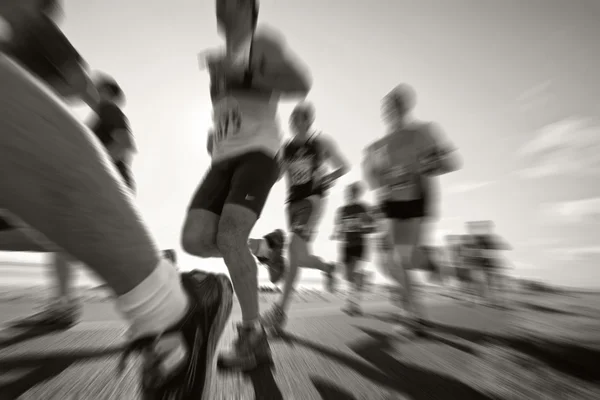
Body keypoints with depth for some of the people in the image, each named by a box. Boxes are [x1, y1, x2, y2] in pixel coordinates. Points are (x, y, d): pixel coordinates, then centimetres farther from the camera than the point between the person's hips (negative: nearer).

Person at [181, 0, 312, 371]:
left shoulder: (263, 42, 9)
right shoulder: (219, 61, 29)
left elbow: (302, 84, -9)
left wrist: (240, 76, -11)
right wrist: (214, 135, 16)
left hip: (258, 153, -6)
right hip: (223, 159, 7)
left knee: (229, 237, -23)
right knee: (194, 240, -9)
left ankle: (254, 339, -3)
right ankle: (266, 246, 14)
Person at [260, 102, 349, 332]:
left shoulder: (322, 143, 4)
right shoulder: (285, 149, 12)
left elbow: (344, 167, 9)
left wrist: (325, 179, -8)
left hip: (312, 199, -5)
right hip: (293, 202, 5)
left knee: (295, 251, -20)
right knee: (300, 258, 10)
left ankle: (282, 310, -12)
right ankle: (327, 267, 40)